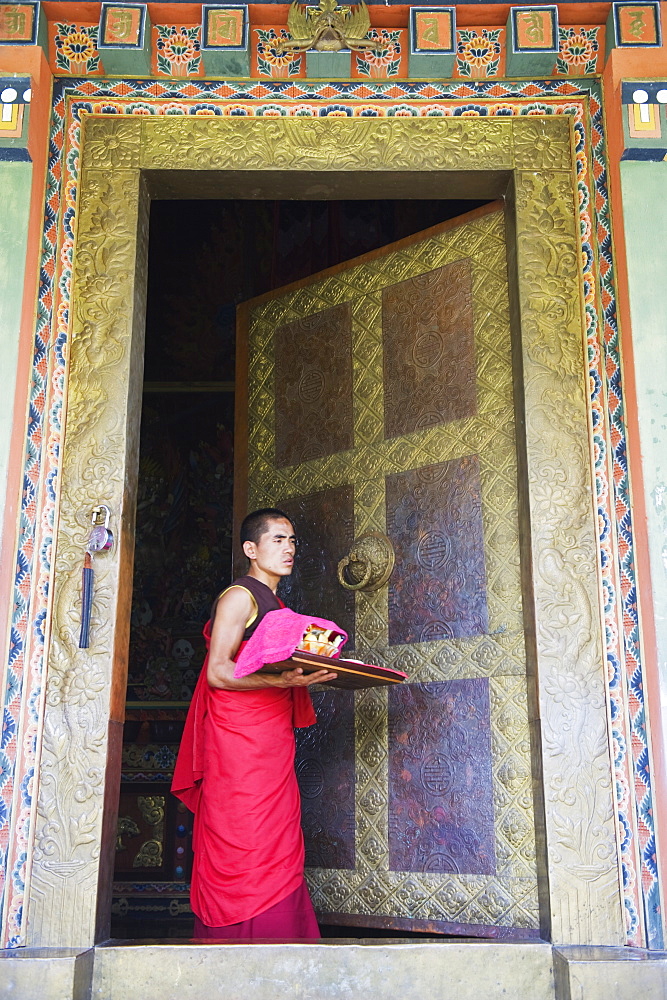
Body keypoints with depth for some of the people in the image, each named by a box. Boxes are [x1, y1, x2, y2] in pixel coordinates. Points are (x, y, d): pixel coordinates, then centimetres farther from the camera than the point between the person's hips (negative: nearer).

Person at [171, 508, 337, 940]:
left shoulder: (277, 607, 22)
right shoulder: (239, 597, -4)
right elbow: (218, 672, -15)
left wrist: (314, 675, 9)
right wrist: (282, 680, -25)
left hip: (273, 739, 8)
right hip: (239, 736, -8)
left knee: (278, 850, 4)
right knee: (243, 849, -9)